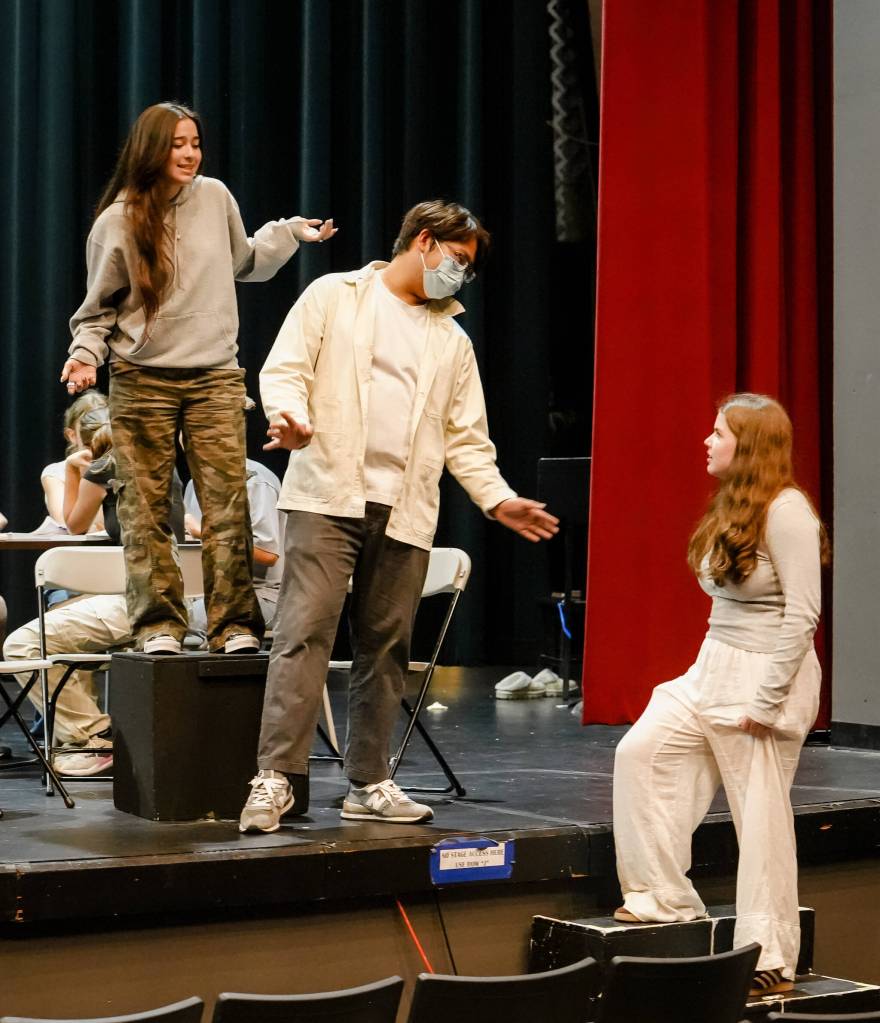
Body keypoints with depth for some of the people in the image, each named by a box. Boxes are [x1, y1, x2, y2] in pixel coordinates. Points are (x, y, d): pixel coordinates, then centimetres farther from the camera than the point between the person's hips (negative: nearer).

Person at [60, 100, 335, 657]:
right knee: (146, 508, 0)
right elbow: (100, 308, 6)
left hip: (216, 378, 2)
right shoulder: (117, 221, -1)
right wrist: (86, 353, -9)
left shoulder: (215, 197, 5)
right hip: (142, 381, -2)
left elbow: (244, 262, 24)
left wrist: (290, 233, 18)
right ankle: (159, 625, 6)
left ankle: (235, 624, 0)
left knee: (228, 504, -4)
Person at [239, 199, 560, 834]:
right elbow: (286, 369, 1)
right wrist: (291, 417, -19)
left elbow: (466, 437, 20)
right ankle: (276, 777, -14)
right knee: (305, 632, -13)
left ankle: (369, 783, 13)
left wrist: (497, 498, 6)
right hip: (328, 495, -5)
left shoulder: (453, 341, 22)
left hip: (404, 512, 5)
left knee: (386, 648, 5)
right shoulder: (335, 297, 9)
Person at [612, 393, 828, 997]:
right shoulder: (732, 506, 12)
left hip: (767, 673, -9)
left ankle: (771, 962, 6)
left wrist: (764, 701, -20)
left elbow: (801, 613, -19)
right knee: (642, 751, 1)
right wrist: (715, 673, 12)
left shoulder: (786, 509, -16)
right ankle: (665, 897, 10)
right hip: (713, 666, 9)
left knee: (761, 815, -3)